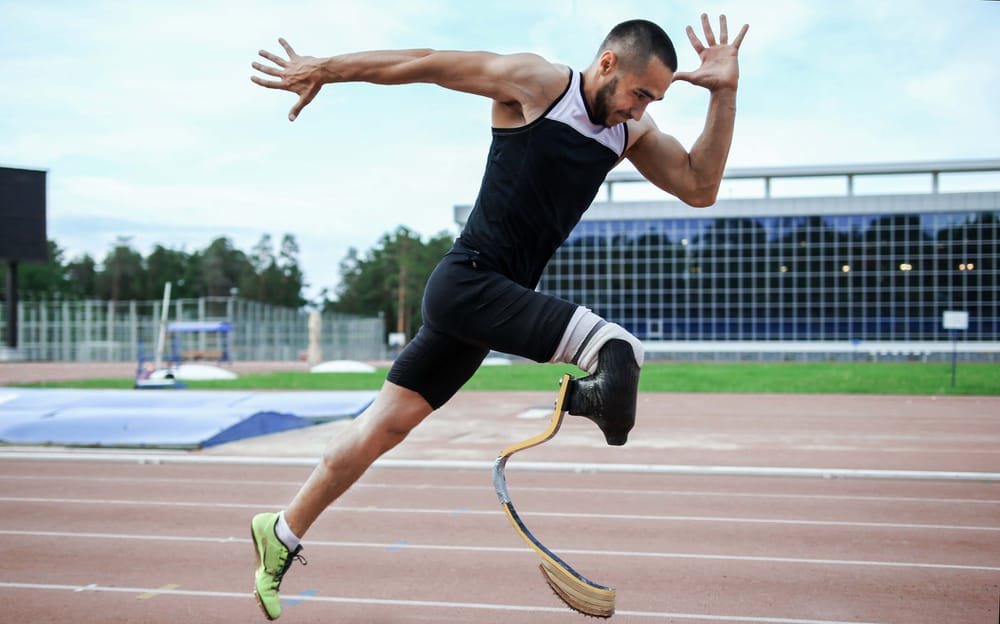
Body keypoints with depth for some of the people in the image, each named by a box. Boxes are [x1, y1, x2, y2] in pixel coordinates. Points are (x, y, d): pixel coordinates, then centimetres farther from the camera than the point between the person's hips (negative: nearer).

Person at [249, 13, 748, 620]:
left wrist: (725, 93, -2)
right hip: (468, 280, -8)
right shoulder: (536, 82, -9)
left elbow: (700, 187, 5)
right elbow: (424, 63, -4)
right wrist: (324, 69, -2)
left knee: (388, 422, 13)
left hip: (500, 297, 8)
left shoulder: (633, 131, 10)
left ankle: (281, 535, 24)